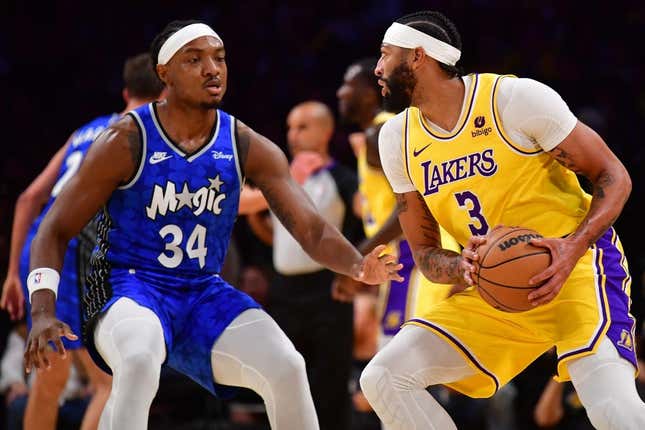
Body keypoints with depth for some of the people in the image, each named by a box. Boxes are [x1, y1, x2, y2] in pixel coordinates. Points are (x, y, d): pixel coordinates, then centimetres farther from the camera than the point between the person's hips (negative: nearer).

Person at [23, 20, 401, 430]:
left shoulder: (247, 147, -1)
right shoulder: (126, 142, -12)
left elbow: (312, 230, -6)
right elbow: (56, 231, -9)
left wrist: (359, 266, -28)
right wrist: (44, 312, -24)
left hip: (204, 294, 4)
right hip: (127, 287, -4)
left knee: (287, 369, -16)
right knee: (139, 362, -37)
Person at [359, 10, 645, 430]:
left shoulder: (515, 98, -14)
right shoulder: (398, 139, 4)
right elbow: (424, 253, 9)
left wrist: (574, 247, -27)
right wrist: (463, 267, -16)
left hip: (575, 267, -6)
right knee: (384, 379, -9)